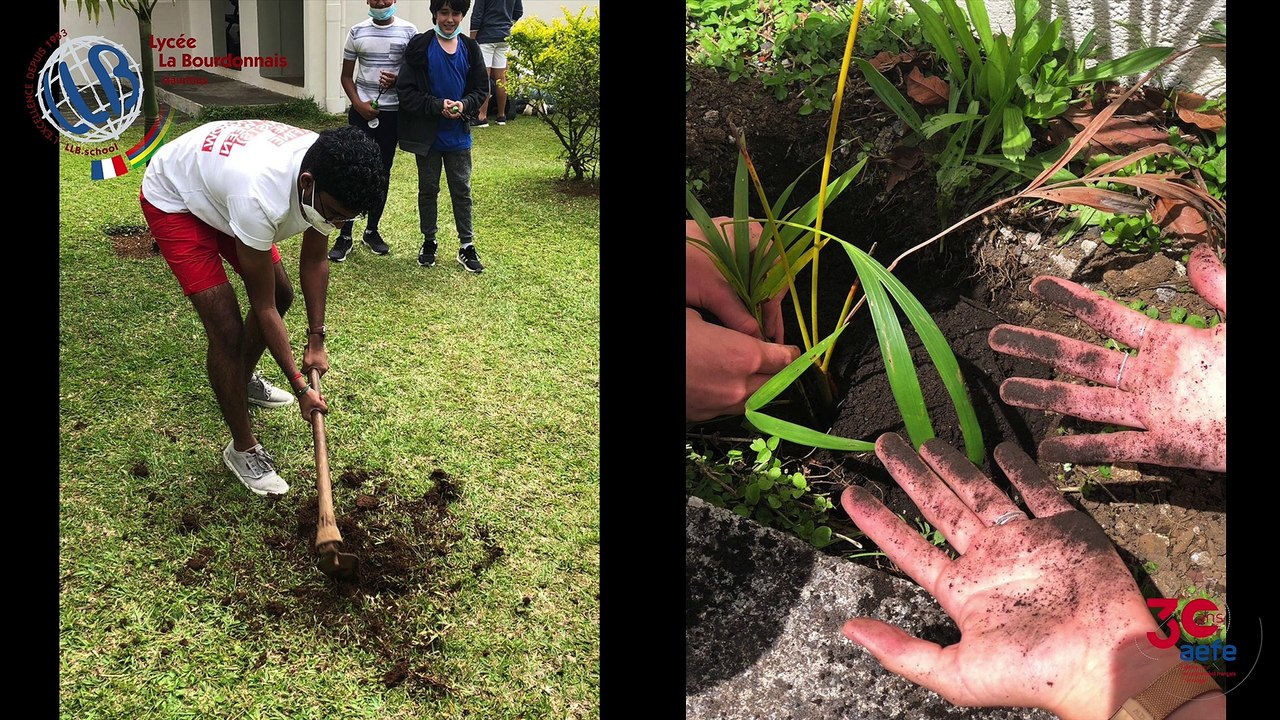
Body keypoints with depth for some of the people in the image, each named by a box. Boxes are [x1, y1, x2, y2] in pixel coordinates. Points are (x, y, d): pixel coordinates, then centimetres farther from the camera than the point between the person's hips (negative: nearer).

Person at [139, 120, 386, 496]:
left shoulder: (332, 176, -24)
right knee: (226, 328, -15)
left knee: (282, 293, 14)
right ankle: (242, 449, 4)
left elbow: (314, 260, -6)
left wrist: (316, 340, -5)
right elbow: (262, 307, -31)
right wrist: (301, 387, -24)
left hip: (218, 185, 7)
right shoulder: (261, 197, -44)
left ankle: (245, 380, 43)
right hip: (173, 199, -7)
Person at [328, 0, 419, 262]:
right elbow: (346, 76, 7)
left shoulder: (408, 31, -2)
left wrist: (398, 80, -17)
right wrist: (359, 104, -9)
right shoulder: (357, 32, 1)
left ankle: (372, 230, 21)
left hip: (392, 112, 0)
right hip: (361, 110, 0)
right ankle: (345, 235, 3)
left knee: (382, 172, 8)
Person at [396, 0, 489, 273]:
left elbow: (479, 90, 5)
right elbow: (406, 91, -11)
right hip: (427, 135, -2)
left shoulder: (470, 49, 1)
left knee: (462, 191, 7)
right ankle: (429, 242, 26)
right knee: (428, 189, 12)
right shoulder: (420, 46, -9)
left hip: (458, 136, 2)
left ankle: (466, 246, 15)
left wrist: (464, 105, -15)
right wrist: (438, 106, -21)